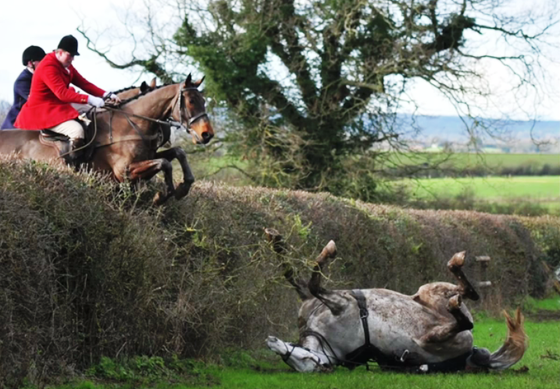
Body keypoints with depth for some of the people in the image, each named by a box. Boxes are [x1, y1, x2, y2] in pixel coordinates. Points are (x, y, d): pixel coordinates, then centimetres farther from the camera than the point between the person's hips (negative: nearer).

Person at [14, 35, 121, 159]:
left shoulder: (66, 66, 10)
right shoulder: (48, 67, -22)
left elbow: (84, 83, 4)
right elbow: (62, 94, -32)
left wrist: (107, 95, -11)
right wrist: (90, 99, -40)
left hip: (58, 107, 11)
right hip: (42, 111, -11)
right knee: (77, 130, -29)